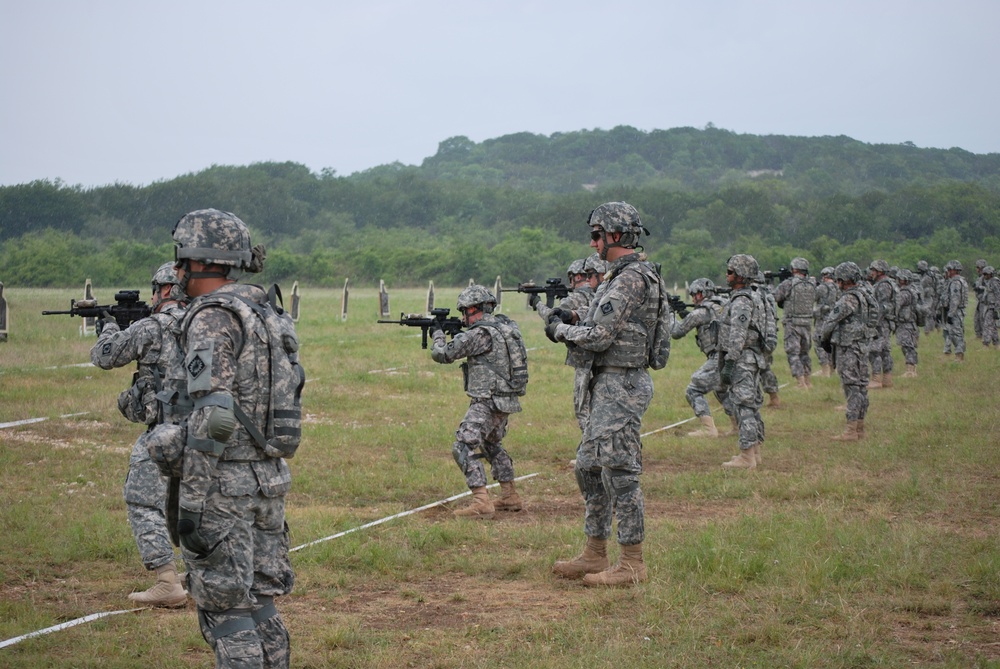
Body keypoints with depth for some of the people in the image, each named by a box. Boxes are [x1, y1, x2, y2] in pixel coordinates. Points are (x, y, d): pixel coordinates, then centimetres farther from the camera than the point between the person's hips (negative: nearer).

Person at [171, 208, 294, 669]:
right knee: (259, 604, 13)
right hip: (268, 477, 9)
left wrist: (191, 500, -19)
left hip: (225, 484, -9)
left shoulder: (211, 318, -14)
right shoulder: (261, 314, 14)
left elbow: (213, 415, -21)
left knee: (225, 610, -3)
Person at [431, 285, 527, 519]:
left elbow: (441, 354, -8)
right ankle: (510, 497, 32)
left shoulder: (479, 334, -17)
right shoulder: (506, 325, 9)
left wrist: (438, 333, 12)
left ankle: (482, 503, -23)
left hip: (487, 402, -10)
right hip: (506, 400, 10)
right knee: (492, 445, 29)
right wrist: (455, 333, 20)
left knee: (463, 448, -13)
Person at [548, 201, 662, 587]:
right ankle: (595, 556, 21)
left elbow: (598, 337, -20)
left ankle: (632, 564, -2)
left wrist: (561, 330, -5)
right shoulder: (623, 276, 16)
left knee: (620, 472, -7)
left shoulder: (631, 279, -18)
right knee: (589, 468, 14)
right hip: (609, 385, 11)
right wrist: (569, 326, 13)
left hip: (621, 386, -11)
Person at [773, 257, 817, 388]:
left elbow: (774, 298, -7)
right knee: (804, 352, 19)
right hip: (807, 323, 5)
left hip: (792, 323, -5)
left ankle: (801, 383, -9)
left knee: (793, 353, -1)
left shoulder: (788, 284, -12)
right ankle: (808, 381, 23)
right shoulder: (812, 284, 2)